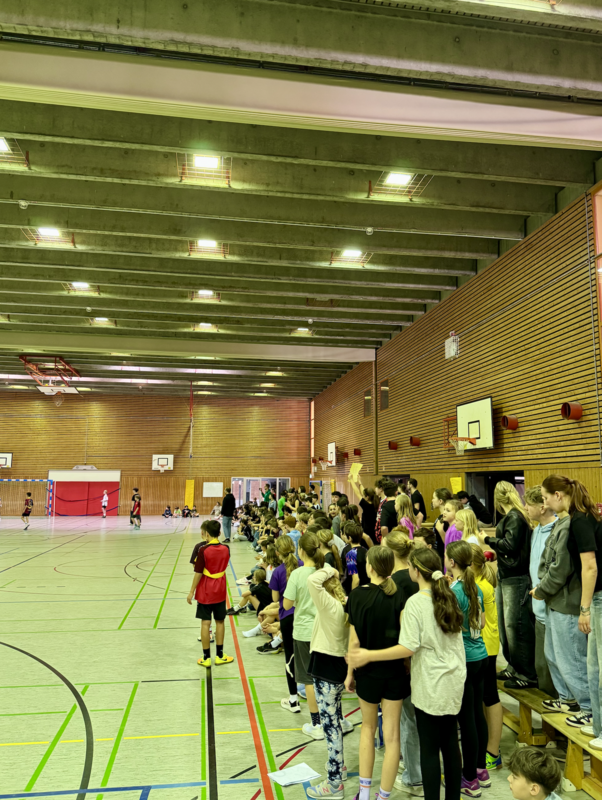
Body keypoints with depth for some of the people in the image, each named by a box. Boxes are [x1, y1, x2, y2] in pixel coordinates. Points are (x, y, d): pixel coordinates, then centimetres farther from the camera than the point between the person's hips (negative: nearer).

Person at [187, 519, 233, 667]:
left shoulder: (204, 550, -17)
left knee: (205, 623, 3)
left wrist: (191, 592, -7)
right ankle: (219, 656, 20)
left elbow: (198, 573, -15)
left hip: (205, 592, -4)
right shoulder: (226, 549, -3)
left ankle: (206, 658, 10)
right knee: (220, 622, 12)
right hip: (220, 591, 4)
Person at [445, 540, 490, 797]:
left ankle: (470, 779, 15)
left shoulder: (454, 591, -20)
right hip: (480, 656, 8)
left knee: (466, 719, 3)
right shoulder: (476, 588, 5)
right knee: (477, 713, 18)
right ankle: (482, 770, 31)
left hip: (464, 660, -8)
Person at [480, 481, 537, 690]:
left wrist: (488, 540, -12)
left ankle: (527, 675, 8)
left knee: (517, 626, -3)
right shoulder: (510, 516, 11)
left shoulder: (515, 517, -17)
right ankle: (514, 667, 29)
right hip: (505, 577, 10)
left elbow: (510, 545, -22)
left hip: (516, 579, -10)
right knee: (505, 625, 17)